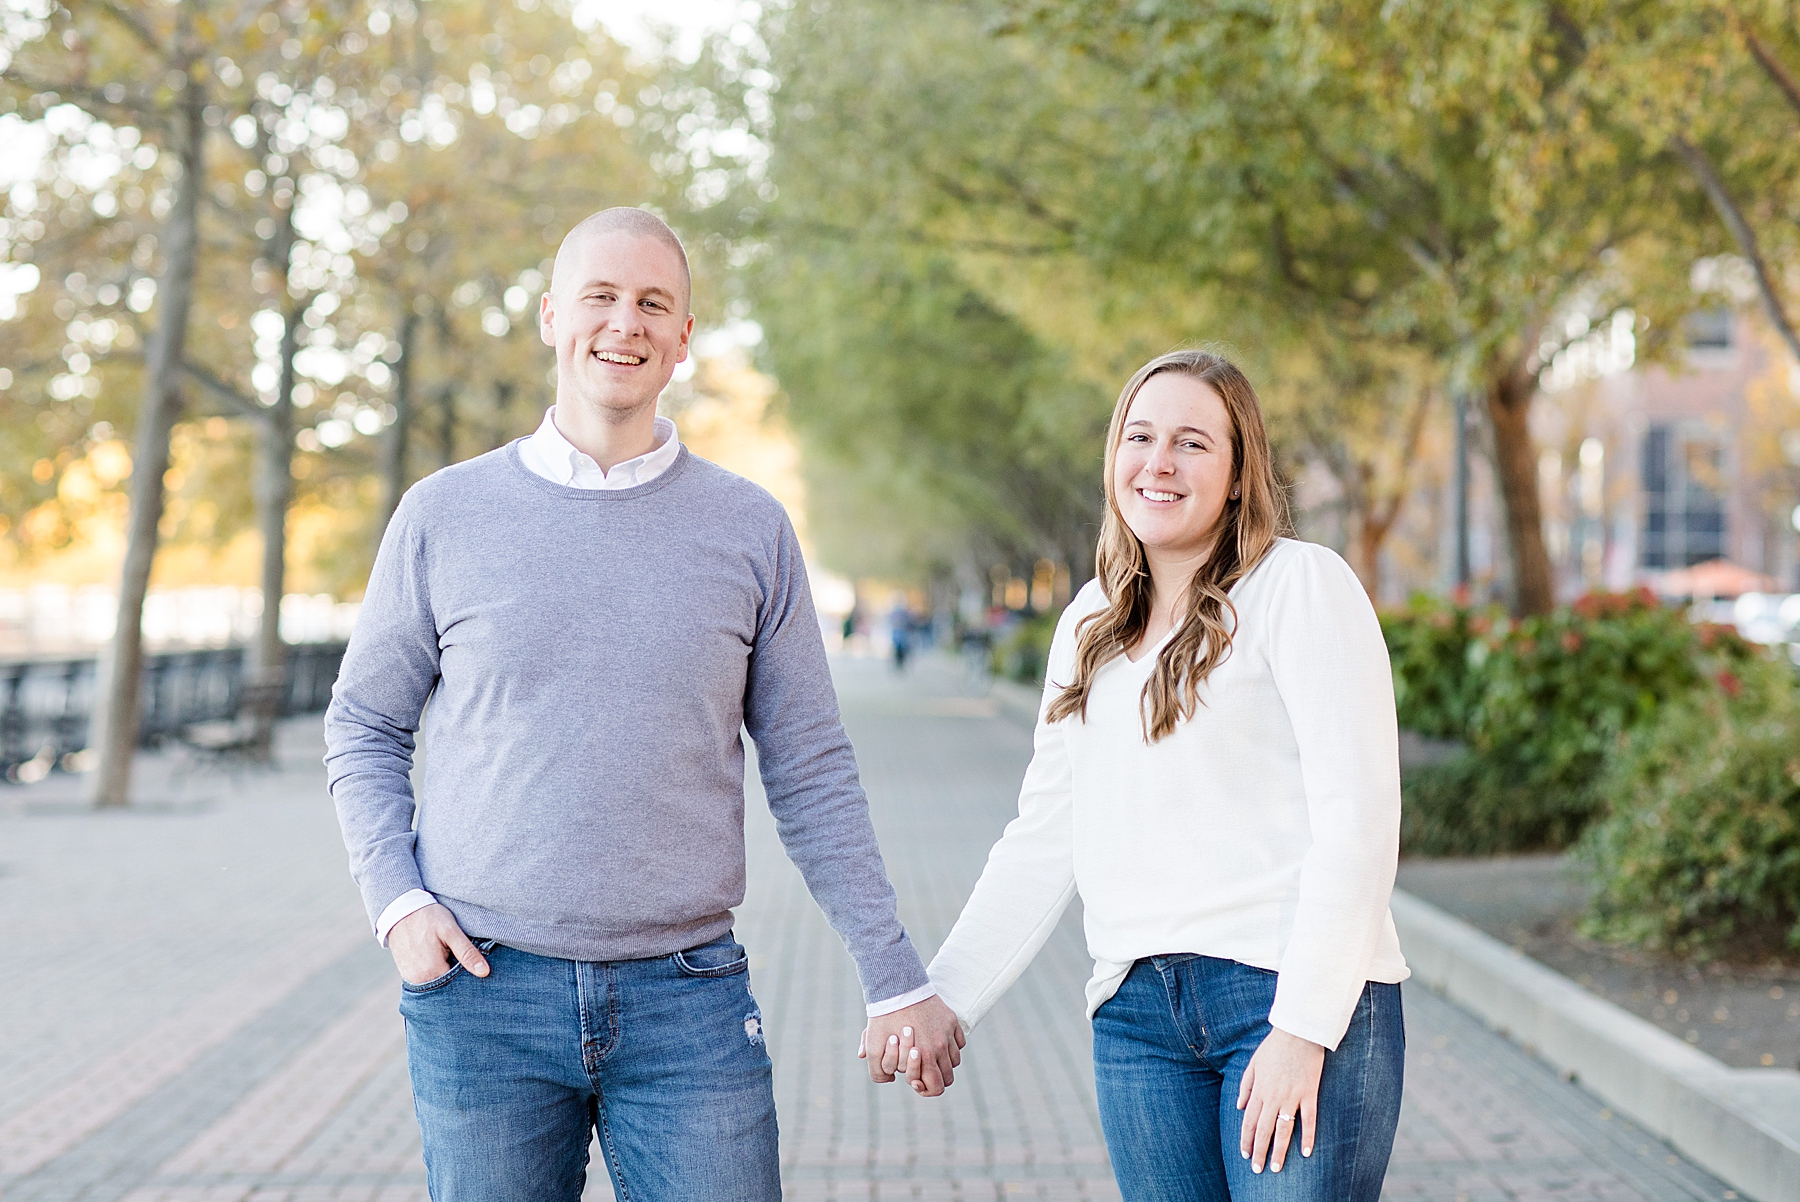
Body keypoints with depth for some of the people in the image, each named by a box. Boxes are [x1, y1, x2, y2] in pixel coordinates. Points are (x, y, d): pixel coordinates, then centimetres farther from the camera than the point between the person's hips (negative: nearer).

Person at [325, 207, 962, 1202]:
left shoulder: (751, 529, 5)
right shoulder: (444, 514, 4)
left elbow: (810, 774, 8)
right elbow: (363, 729, 12)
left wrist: (896, 978, 5)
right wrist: (396, 903, -4)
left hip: (689, 999, 0)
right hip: (483, 988, 0)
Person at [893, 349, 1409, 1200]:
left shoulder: (1300, 585, -2)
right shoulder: (1089, 625, 17)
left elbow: (1356, 815, -9)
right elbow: (1044, 839, 18)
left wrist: (1305, 1026, -14)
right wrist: (947, 995, 10)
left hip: (1302, 1001, -5)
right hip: (1137, 1016, 5)